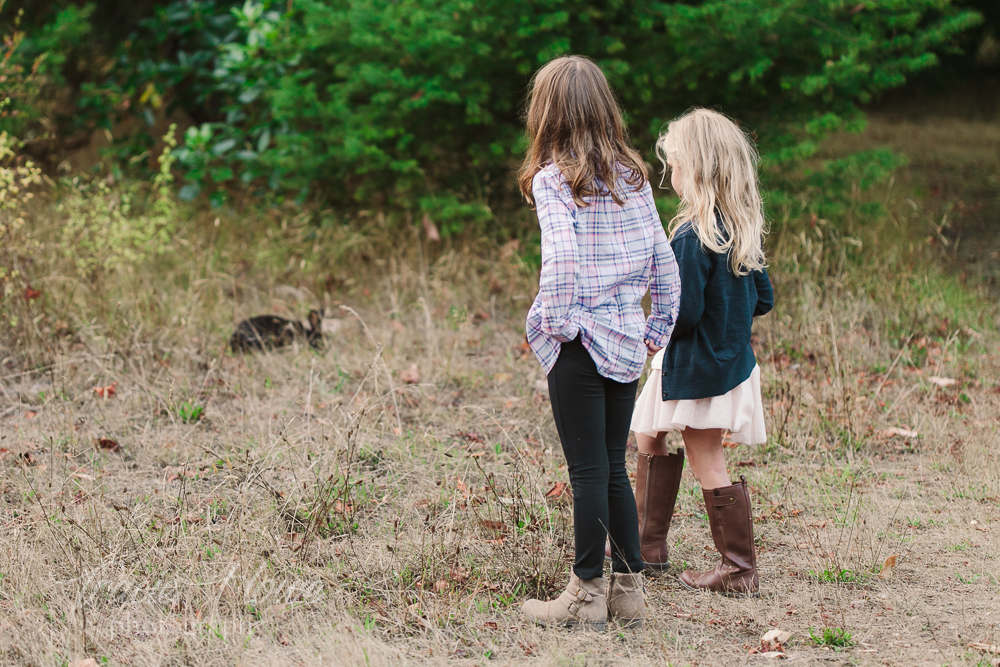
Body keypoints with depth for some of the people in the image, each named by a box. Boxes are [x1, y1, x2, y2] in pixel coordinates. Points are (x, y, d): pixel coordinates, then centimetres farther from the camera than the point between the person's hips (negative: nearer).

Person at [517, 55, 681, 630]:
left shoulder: (553, 179, -12)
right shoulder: (632, 176, 7)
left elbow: (562, 260, -25)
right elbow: (664, 261, 7)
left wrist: (555, 324, -13)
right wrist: (658, 328, 14)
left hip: (580, 342, -6)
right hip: (626, 343, 6)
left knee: (588, 471, 0)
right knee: (614, 467, 14)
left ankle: (588, 595, 8)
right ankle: (630, 589, 19)